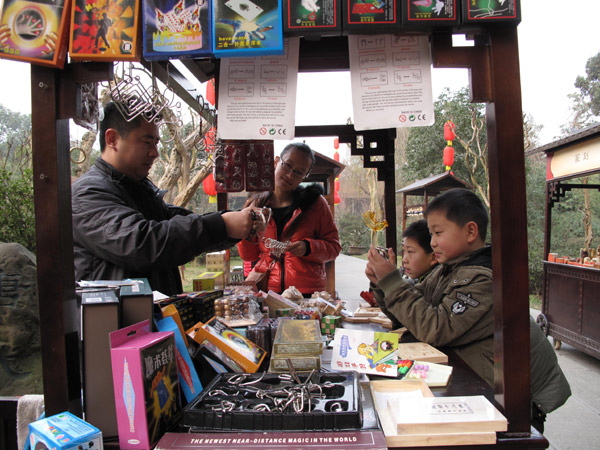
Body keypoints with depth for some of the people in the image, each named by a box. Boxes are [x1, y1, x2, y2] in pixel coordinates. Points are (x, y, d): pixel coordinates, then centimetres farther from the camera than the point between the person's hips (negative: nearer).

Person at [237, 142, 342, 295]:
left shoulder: (315, 202, 4)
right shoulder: (255, 204, 9)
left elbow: (334, 247, 6)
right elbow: (248, 255, 14)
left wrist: (308, 248, -11)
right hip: (263, 290, 2)